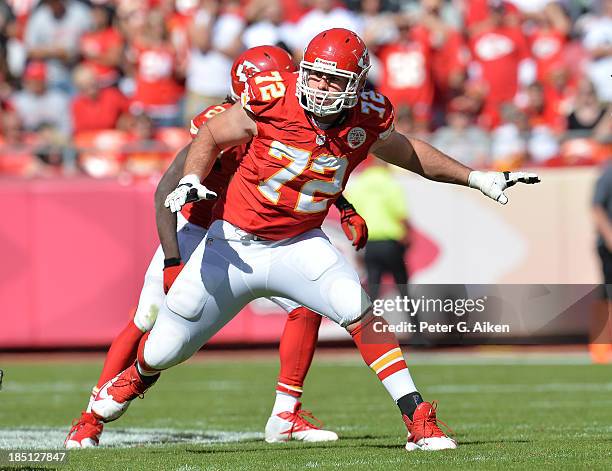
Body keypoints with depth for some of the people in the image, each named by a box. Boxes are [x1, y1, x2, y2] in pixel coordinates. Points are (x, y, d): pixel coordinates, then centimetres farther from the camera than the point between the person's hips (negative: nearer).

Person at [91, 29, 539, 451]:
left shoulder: (365, 119, -11)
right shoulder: (273, 100, -19)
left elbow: (404, 150, 11)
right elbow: (211, 136, -3)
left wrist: (475, 177, 11)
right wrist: (191, 181, -21)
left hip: (299, 244, 1)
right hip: (234, 242, -1)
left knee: (361, 312, -24)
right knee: (165, 350, 5)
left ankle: (419, 421, -18)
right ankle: (138, 376, 43)